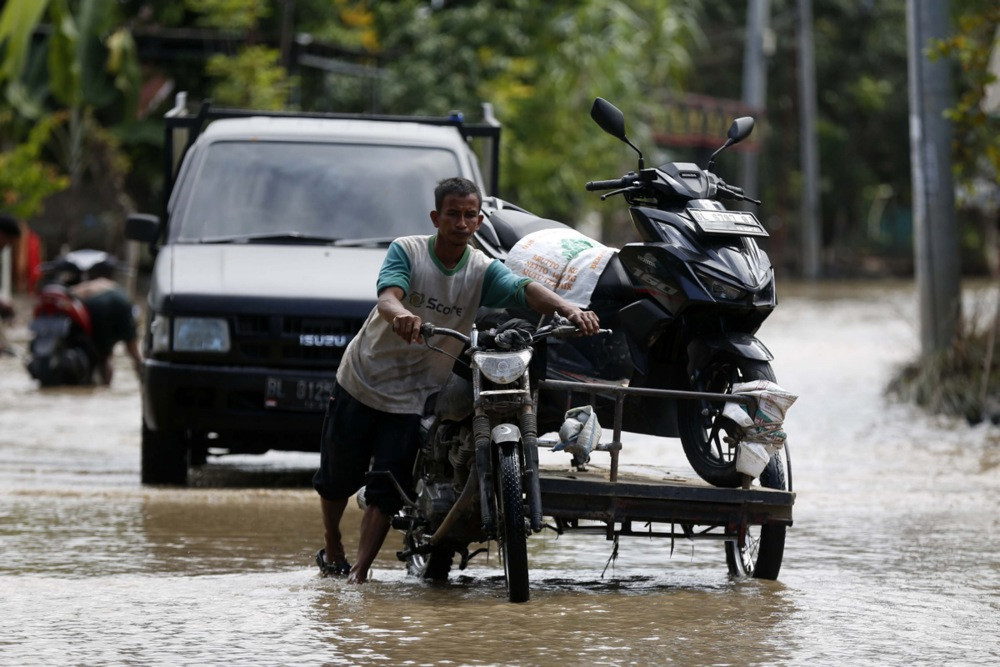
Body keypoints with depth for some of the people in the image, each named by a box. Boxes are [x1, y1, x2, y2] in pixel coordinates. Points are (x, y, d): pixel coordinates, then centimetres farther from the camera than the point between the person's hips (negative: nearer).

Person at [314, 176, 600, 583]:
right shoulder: (407, 252, -12)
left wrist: (569, 310, -45)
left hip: (413, 397, 1)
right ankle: (332, 549, 34)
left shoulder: (483, 270, -6)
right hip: (362, 380, -1)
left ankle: (359, 573, -3)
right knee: (338, 477, 10)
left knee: (387, 488, -6)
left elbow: (524, 290, -25)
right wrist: (401, 314, -56)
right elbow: (387, 297, -30)